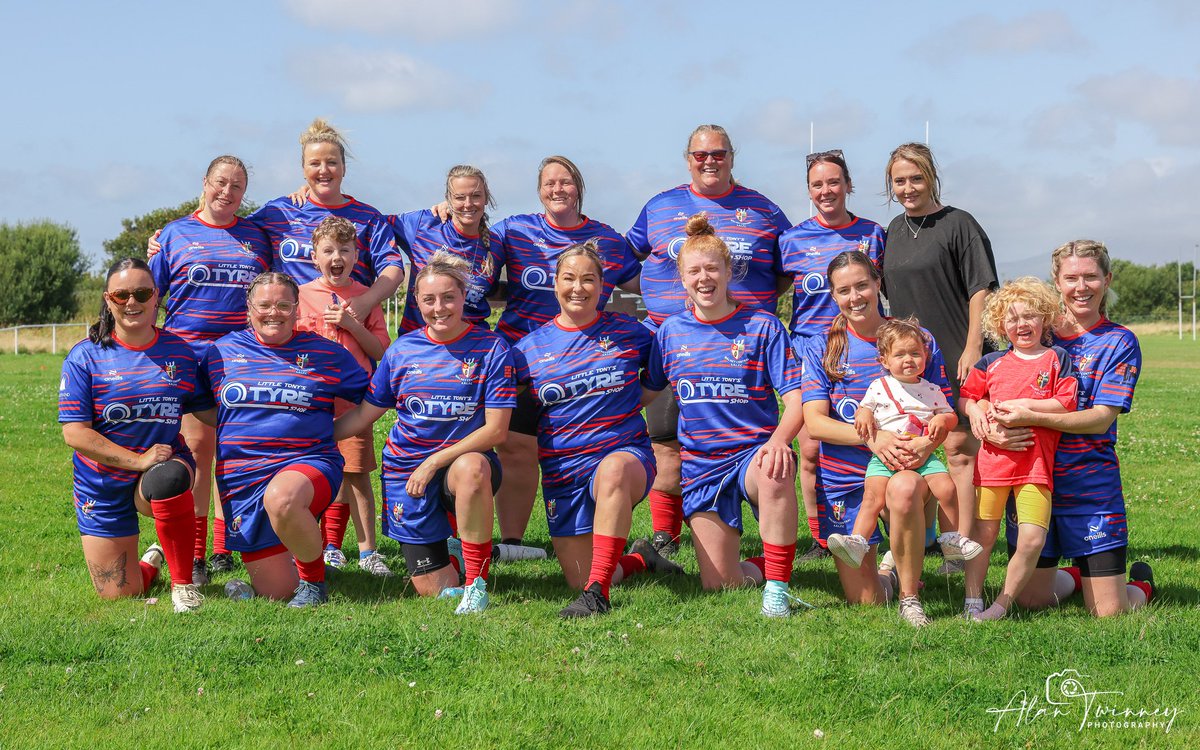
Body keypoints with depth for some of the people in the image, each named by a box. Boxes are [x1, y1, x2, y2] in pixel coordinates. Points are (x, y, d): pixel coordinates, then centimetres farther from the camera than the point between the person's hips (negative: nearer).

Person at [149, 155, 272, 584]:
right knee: (197, 448, -7)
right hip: (190, 354, -2)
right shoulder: (175, 234, 9)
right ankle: (193, 554, -4)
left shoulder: (256, 235, 15)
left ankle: (224, 548, 12)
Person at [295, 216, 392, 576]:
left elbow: (381, 350, 2)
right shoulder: (301, 295, 5)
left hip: (353, 398, 0)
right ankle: (321, 546, 14)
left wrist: (351, 324, -9)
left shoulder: (365, 297, 7)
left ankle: (368, 550, 4)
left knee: (357, 474, -2)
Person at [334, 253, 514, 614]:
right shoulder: (401, 350, 2)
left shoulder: (490, 348, -7)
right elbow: (363, 414, 10)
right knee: (434, 590, -4)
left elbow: (496, 429, -12)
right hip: (406, 470, 3)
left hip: (463, 459, -2)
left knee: (472, 469, -42)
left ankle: (477, 581, -27)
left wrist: (435, 462, -17)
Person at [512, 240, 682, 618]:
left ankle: (598, 591, -39)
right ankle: (638, 559, 34)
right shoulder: (529, 349, 5)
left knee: (613, 470, -42)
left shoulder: (627, 331, 3)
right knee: (578, 579, 0)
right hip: (562, 470, 3)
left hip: (625, 453, -3)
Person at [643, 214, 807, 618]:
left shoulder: (762, 326, -2)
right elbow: (647, 391, 20)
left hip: (753, 450, -3)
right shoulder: (671, 332, 8)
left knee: (775, 473, -42)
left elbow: (796, 397, -8)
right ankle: (764, 567, 29)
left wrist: (779, 440, -27)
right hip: (700, 464, 3)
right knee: (719, 584, -6)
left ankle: (777, 584, -28)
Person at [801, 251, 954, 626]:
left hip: (903, 468, -1)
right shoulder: (822, 348, 3)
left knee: (904, 488, -40)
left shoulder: (919, 340, 3)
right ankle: (891, 575, 34)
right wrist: (871, 437, -24)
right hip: (842, 476, 1)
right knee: (864, 600, -4)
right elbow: (814, 423, -7)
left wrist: (927, 443, -23)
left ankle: (909, 595, -20)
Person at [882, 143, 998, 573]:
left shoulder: (958, 224, -5)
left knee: (959, 447, -4)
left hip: (954, 356, -6)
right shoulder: (895, 230, 15)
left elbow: (980, 290, -9)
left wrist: (973, 348, -16)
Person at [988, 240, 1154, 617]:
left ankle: (1141, 582, 31)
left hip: (1091, 483, -3)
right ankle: (1076, 575, 39)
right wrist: (992, 428, -16)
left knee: (1108, 611, -3)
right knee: (1031, 599, 6)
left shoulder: (1119, 342, -3)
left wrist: (1030, 418, -25)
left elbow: (1101, 417, -13)